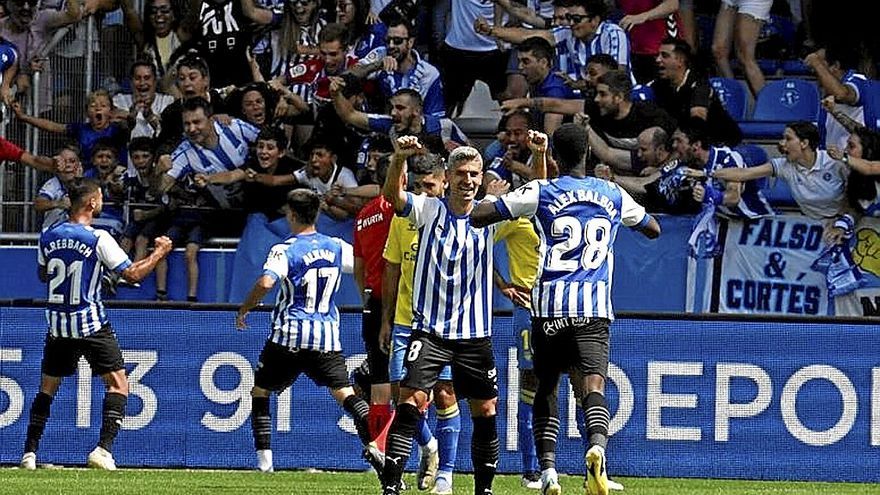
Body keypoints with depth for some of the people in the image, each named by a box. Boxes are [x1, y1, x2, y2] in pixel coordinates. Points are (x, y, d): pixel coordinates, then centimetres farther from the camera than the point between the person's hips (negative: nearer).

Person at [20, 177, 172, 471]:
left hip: (57, 324, 5)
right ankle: (103, 449, -9)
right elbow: (133, 274, -12)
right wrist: (160, 252, 2)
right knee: (118, 383, 4)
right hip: (90, 323, -5)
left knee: (47, 388, 15)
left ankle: (29, 453, 9)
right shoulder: (98, 239, -13)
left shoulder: (48, 237, 3)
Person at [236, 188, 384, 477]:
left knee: (260, 392, 13)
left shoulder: (285, 250, -7)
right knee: (344, 393, -4)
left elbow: (266, 283, -22)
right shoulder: (337, 247, 8)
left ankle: (264, 461, 7)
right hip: (327, 336, 3)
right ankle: (372, 444, -27)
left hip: (289, 335, -3)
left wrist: (243, 310, -8)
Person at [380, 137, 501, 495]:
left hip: (476, 333, 3)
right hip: (429, 329, -3)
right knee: (412, 401, -17)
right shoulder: (428, 210, -2)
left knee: (485, 412, 7)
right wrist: (399, 159, -38)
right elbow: (392, 195, -19)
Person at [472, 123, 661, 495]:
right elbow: (653, 229, 31)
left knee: (546, 388, 15)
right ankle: (597, 445, -43)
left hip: (550, 303, -1)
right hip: (595, 308, 1)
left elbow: (477, 216, 0)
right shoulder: (613, 195, 13)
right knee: (593, 384, -14)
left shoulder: (540, 193, 3)